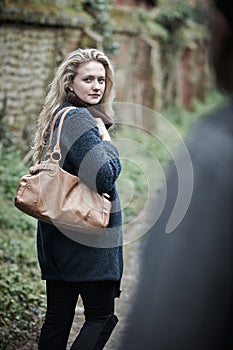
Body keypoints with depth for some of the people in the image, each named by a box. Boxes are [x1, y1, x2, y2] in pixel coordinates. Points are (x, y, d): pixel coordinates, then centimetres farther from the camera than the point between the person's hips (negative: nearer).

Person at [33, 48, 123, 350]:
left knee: (57, 317, 11)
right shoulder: (78, 118, -15)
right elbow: (104, 178, -22)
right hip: (87, 239, -9)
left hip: (57, 235, 9)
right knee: (101, 316, 0)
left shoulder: (58, 117, 15)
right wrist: (106, 138, -9)